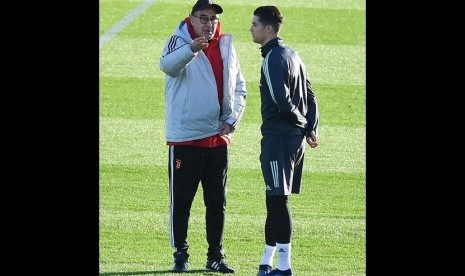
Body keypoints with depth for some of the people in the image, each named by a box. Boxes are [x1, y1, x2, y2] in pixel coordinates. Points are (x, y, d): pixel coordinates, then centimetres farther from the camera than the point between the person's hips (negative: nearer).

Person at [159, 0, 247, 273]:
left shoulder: (226, 47, 10)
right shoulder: (180, 41, -5)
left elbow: (239, 89, 15)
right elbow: (168, 65, -28)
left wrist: (232, 120, -1)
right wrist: (191, 49, -48)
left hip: (218, 138, 5)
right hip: (184, 138, -5)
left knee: (218, 201, 9)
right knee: (181, 199, 1)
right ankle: (180, 254, 10)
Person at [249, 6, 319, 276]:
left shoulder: (274, 58, -13)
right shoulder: (293, 56, 16)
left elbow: (282, 101, -20)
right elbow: (310, 97, 16)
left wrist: (303, 126, -7)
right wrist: (311, 128, 7)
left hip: (278, 139, -9)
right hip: (296, 139, 9)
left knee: (278, 200, -8)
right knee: (276, 200, 14)